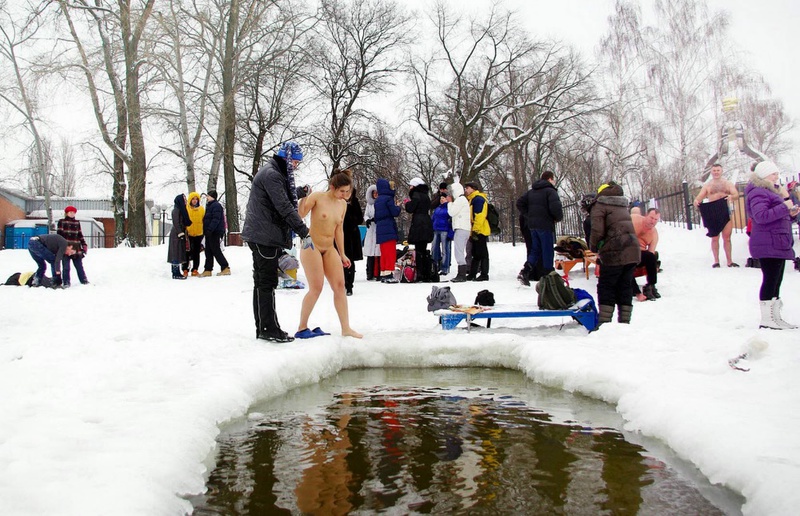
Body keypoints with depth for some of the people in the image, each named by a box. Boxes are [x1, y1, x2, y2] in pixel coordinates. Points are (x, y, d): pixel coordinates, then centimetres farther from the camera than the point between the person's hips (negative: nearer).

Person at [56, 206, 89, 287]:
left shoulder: (77, 223, 15)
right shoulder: (62, 222, 4)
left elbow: (80, 235, 16)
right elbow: (59, 235, 1)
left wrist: (84, 245, 9)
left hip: (76, 248, 3)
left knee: (79, 266, 7)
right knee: (66, 267, -2)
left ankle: (84, 280, 11)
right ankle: (66, 282, 4)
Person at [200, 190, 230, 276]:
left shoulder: (216, 205, -13)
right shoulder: (209, 206, 20)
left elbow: (216, 220, -22)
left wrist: (209, 230, -27)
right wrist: (206, 231, 19)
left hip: (214, 233, -10)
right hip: (210, 233, 10)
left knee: (216, 251, -9)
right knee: (208, 251, 10)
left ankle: (225, 268, -5)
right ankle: (208, 270, 12)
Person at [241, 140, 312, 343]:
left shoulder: (276, 173, 18)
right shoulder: (271, 174, -15)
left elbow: (286, 193, 38)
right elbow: (285, 207, -22)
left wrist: (302, 191, 48)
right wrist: (304, 232, -23)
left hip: (265, 236, 11)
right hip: (264, 236, -11)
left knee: (263, 282, 12)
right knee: (267, 282, -8)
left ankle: (264, 328, 19)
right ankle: (269, 329, -5)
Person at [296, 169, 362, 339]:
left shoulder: (343, 204, 6)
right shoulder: (317, 197, -13)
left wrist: (342, 254, 16)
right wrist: (303, 199, -31)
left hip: (329, 249, 7)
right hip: (311, 246, -6)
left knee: (340, 285, 0)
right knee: (316, 288, -9)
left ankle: (346, 328, 5)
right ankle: (302, 328, 5)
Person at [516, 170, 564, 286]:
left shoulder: (531, 191, 15)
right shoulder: (550, 191, -9)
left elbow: (519, 203, 15)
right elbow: (555, 207, -23)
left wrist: (528, 216, 14)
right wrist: (559, 217, -5)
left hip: (532, 225, 7)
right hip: (545, 225, -7)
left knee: (535, 250, 13)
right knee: (548, 251, 1)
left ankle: (526, 272, -3)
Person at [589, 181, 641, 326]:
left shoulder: (599, 206, 0)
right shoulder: (623, 207, 24)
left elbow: (597, 231, -12)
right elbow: (627, 228, 20)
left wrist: (593, 247, 6)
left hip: (615, 252, -7)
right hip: (633, 251, 7)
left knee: (606, 287, 0)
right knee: (625, 286, 12)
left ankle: (604, 322, -5)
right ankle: (624, 321, 13)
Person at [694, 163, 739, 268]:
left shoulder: (728, 183, 10)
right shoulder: (707, 185, 9)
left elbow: (736, 195, -3)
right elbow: (700, 197, 0)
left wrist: (731, 196, -27)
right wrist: (696, 200, -25)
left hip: (725, 212, 0)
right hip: (712, 214, 0)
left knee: (727, 238, 2)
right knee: (714, 238, 2)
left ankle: (729, 261, 7)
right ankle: (716, 261, 7)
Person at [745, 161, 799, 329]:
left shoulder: (773, 191, 24)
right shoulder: (758, 193, -11)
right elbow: (761, 216, -27)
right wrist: (785, 207, -23)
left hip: (778, 244, 10)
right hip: (768, 245, -10)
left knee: (776, 281, 11)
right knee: (770, 280, -11)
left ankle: (775, 317, 16)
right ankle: (766, 319, -9)